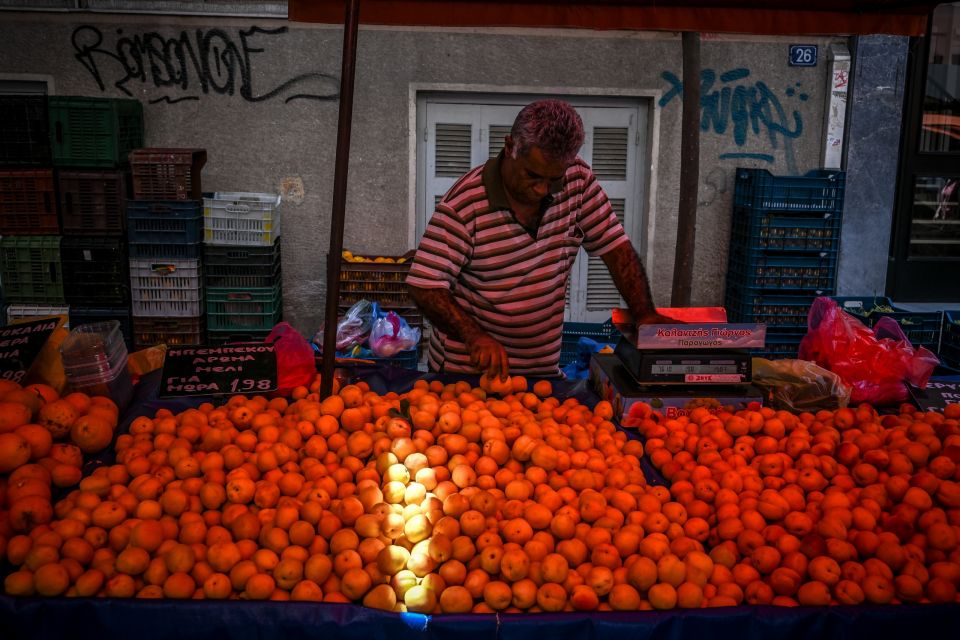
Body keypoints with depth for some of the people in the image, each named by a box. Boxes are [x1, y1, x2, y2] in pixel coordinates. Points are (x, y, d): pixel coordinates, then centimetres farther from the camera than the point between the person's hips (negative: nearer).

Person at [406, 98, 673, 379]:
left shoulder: (578, 180, -4)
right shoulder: (464, 203, -16)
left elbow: (616, 249, 1)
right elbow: (425, 285, -17)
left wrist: (645, 314, -11)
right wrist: (474, 337, -31)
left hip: (544, 369, 3)